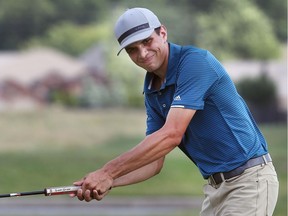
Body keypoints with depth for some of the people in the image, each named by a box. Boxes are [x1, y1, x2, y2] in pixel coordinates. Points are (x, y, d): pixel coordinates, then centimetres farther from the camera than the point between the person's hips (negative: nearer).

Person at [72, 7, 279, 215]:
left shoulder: (195, 61, -18)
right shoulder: (152, 91, 8)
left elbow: (171, 135, -26)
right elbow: (154, 161, 9)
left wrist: (107, 172, -24)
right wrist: (108, 182, -10)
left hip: (250, 178, -9)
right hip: (216, 184, 9)